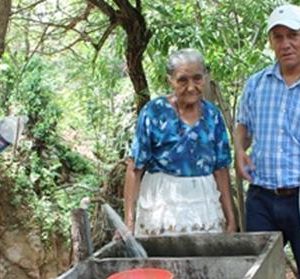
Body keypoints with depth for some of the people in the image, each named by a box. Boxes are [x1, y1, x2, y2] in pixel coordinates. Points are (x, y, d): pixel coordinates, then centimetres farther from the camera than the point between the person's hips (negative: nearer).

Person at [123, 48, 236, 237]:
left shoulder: (212, 115, 6)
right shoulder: (154, 112, -5)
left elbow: (221, 169, 9)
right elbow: (135, 168, -6)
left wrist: (230, 218, 7)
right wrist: (129, 218, -12)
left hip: (205, 203, 4)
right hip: (162, 203, -3)